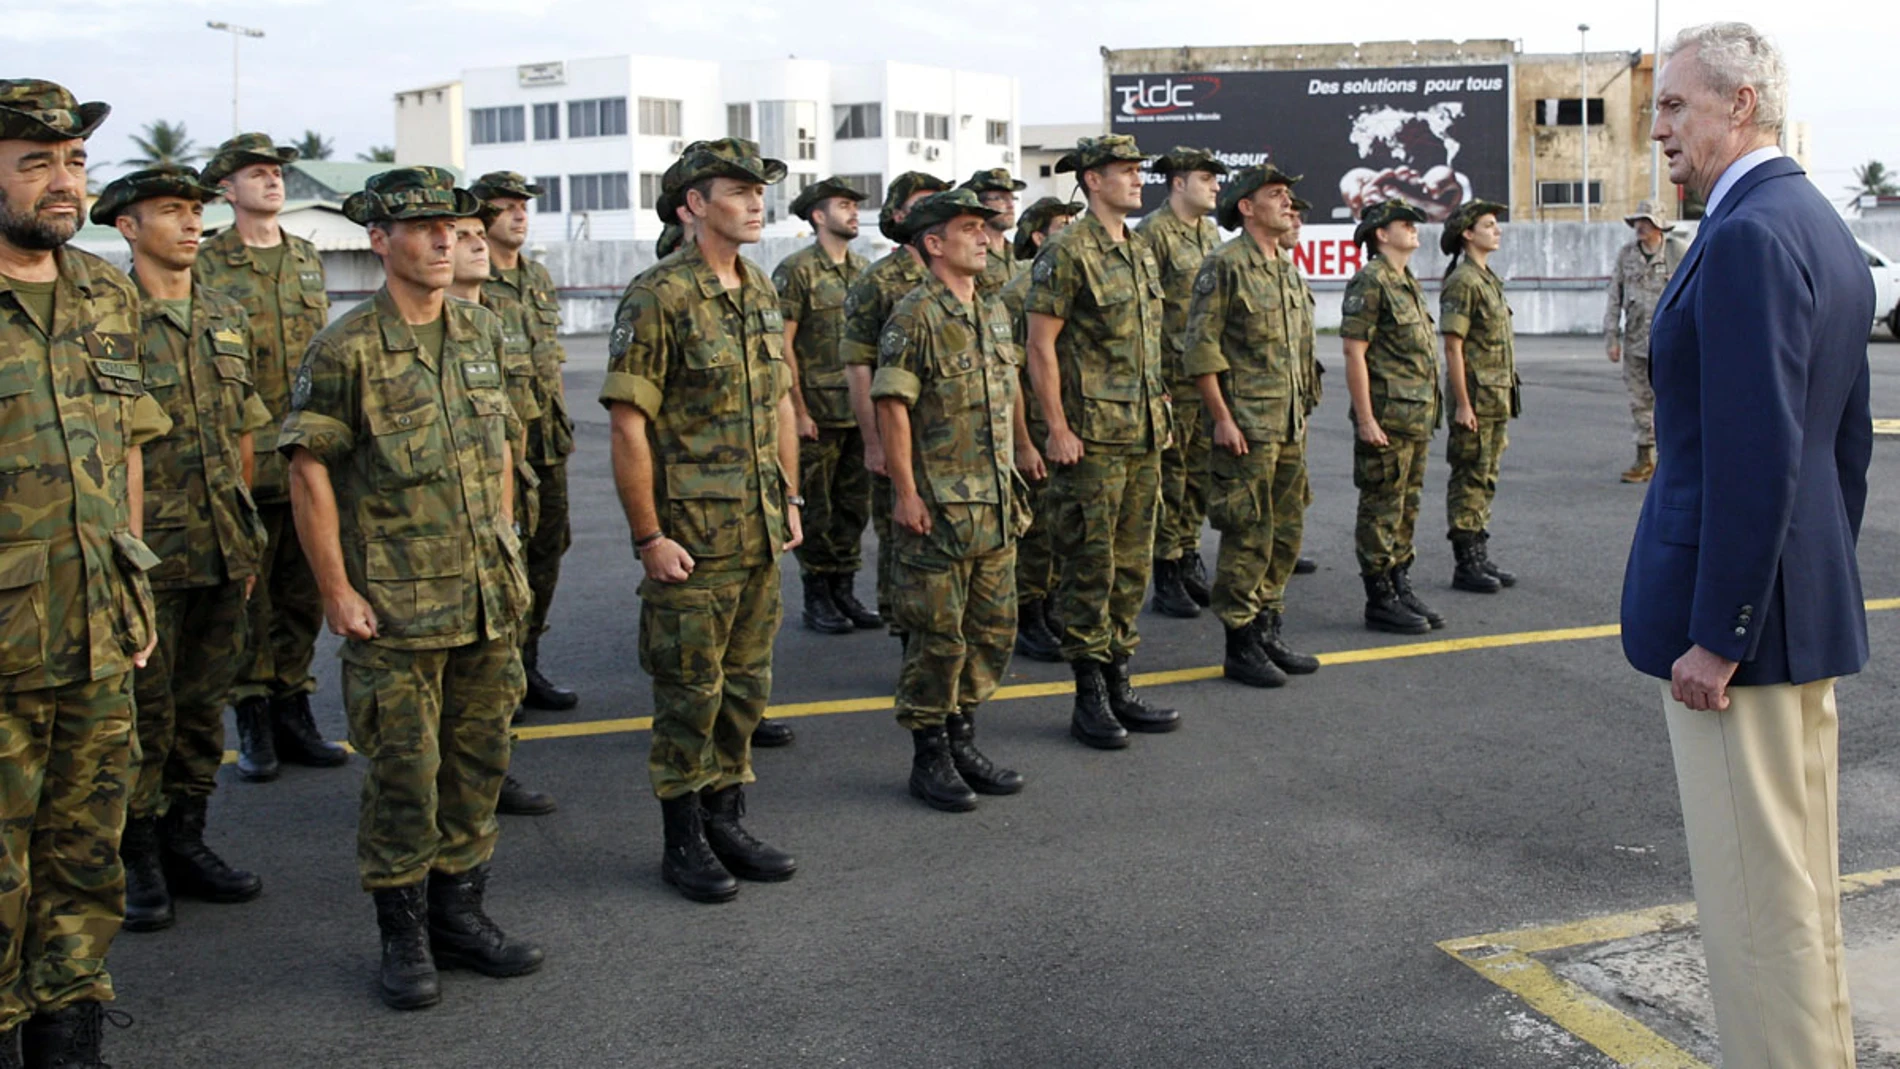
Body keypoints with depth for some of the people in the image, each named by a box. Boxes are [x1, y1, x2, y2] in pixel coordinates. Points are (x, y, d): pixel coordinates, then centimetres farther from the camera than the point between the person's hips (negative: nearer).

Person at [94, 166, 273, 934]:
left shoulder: (228, 319, 10)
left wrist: (245, 539, 15)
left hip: (221, 554, 6)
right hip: (143, 554, -5)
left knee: (203, 705, 13)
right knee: (141, 712, 3)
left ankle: (184, 840, 26)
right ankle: (135, 859, 16)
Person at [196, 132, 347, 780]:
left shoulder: (308, 261, 14)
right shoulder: (205, 265, -2)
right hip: (243, 457, -4)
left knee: (303, 591, 9)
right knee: (246, 594, 2)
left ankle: (293, 711, 19)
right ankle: (254, 721, 12)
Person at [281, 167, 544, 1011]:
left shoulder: (482, 332, 9)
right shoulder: (345, 348, -9)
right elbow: (310, 472, -9)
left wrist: (506, 552, 14)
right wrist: (337, 591, -12)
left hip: (488, 595, 6)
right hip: (394, 602, -5)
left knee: (478, 758, 12)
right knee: (403, 771, 1)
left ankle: (459, 912, 26)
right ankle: (403, 934, 16)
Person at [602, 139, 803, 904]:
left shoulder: (763, 293, 10)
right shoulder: (659, 297, -13)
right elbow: (628, 425, -15)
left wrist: (790, 500, 14)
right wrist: (648, 535, -17)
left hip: (760, 533, 7)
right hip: (690, 536, -7)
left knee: (747, 684, 14)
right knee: (690, 691, 3)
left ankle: (726, 823, 27)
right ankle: (684, 841, 16)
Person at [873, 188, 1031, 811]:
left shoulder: (995, 312, 13)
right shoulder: (915, 316, -11)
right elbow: (892, 408, -15)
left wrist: (1017, 471, 19)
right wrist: (906, 494, -18)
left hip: (996, 504, 8)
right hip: (938, 506, -8)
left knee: (993, 629, 12)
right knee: (938, 636, -1)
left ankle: (962, 741, 25)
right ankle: (929, 759, 11)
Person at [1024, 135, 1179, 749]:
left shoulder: (1143, 254, 14)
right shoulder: (1066, 255, -11)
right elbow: (1040, 348, -13)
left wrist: (1158, 418, 17)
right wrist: (1058, 430, -16)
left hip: (1144, 439, 8)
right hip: (1091, 441, -8)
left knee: (1131, 565, 12)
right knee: (1088, 570, -2)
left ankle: (1118, 687, 21)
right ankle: (1089, 700, 6)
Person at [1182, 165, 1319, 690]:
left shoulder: (1284, 269, 15)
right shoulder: (1224, 265, -11)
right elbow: (1200, 348, -15)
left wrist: (1299, 412, 20)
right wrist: (1222, 418, -18)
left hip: (1288, 425, 9)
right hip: (1246, 425, -8)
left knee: (1286, 532, 12)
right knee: (1248, 538, -4)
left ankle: (1268, 631, 23)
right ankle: (1240, 647, 5)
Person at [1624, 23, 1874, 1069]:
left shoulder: (1749, 235, -18)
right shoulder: (1825, 230, 14)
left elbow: (1755, 456, -24)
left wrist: (1716, 636, -20)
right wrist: (1821, 588, 22)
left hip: (1741, 617, -10)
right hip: (1810, 617, 10)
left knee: (1753, 897, -1)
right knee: (1803, 882, 20)